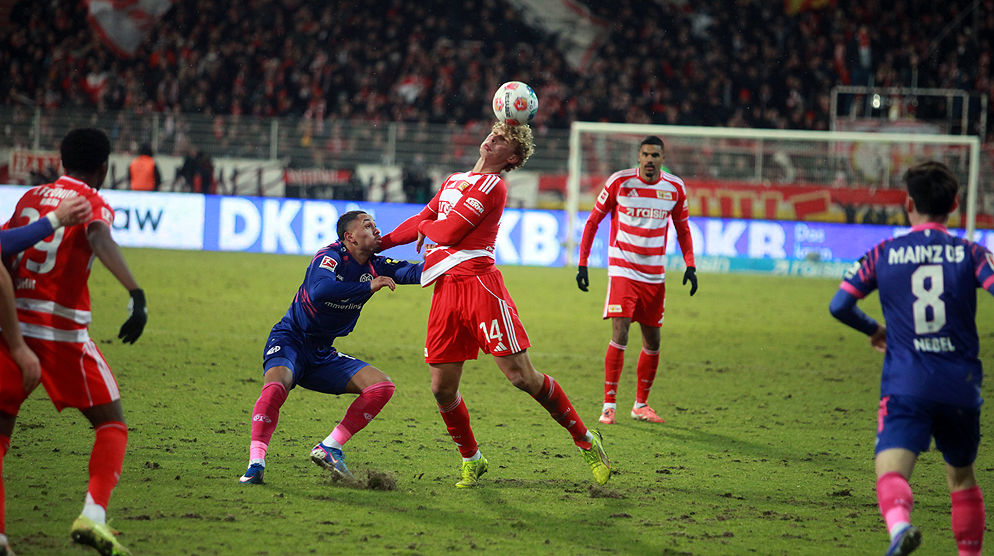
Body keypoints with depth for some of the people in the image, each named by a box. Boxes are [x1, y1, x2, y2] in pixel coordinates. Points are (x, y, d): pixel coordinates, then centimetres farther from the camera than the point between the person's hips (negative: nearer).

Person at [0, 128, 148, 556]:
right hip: (63, 328, -4)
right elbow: (100, 240, -22)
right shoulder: (93, 204, -1)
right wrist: (137, 294, -36)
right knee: (111, 424, 8)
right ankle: (92, 516, -11)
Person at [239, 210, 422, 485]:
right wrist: (368, 287, -36)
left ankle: (328, 449, -4)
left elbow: (415, 272, -6)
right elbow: (319, 290, -38)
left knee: (382, 387, -5)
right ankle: (256, 464, -34)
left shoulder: (374, 266, 3)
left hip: (322, 355, 7)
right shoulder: (330, 257, -18)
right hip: (290, 341, -7)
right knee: (276, 385, -36)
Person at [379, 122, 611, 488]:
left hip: (478, 282, -7)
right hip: (445, 290, 7)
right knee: (442, 386, 1)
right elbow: (424, 220, 36)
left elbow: (449, 232, -11)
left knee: (521, 376, -10)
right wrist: (378, 244, 29)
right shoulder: (454, 180, 22)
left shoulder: (492, 186, -4)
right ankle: (470, 459, 21)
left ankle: (586, 442, 4)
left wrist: (424, 228, 10)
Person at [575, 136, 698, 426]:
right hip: (622, 270, -4)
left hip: (654, 276, 4)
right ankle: (609, 404, -8)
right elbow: (593, 220, 1)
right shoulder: (619, 182, -8)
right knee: (620, 335, -15)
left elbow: (682, 228, 15)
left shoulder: (675, 188, 1)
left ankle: (641, 404, 22)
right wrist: (583, 263, -4)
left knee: (652, 341, 8)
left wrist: (690, 265, 2)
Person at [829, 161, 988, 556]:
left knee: (891, 471, -16)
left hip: (905, 386, -2)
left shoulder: (885, 253, 5)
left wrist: (873, 330, 22)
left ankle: (899, 524, -47)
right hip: (961, 386, 2)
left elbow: (839, 305, 4)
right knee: (962, 477, 22)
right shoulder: (970, 253, 3)